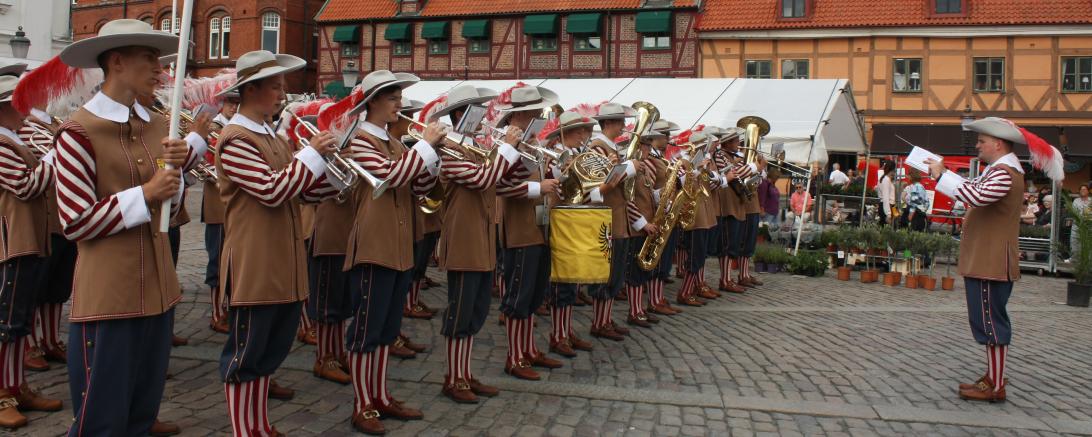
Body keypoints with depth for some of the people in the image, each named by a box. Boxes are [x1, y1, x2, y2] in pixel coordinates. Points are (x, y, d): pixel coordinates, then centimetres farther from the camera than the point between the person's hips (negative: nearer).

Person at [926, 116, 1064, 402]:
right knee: (989, 322, 17)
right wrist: (943, 173, 19)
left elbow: (976, 196, -35)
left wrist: (942, 175, -28)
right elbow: (974, 190, 30)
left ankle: (996, 387, 0)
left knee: (991, 323, -6)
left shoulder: (1004, 174, -18)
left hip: (992, 264, -11)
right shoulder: (999, 171, 18)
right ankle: (993, 377, 28)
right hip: (985, 261, 11)